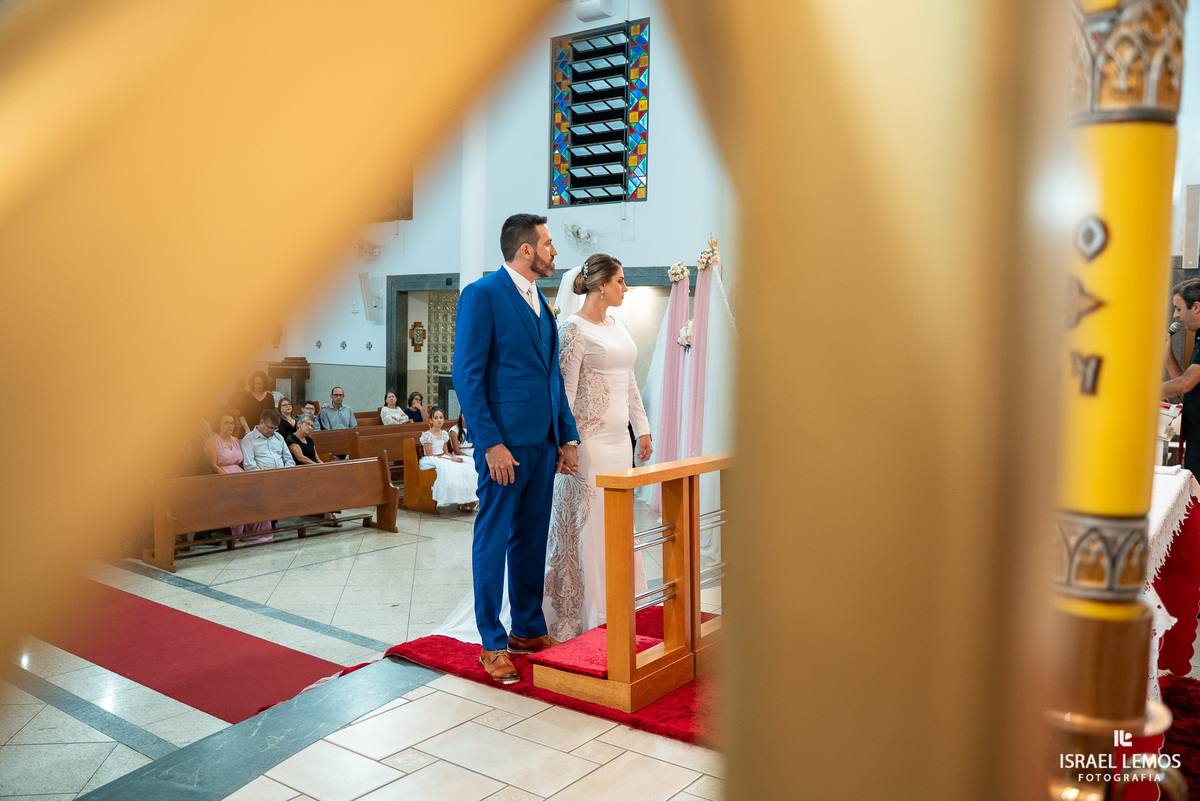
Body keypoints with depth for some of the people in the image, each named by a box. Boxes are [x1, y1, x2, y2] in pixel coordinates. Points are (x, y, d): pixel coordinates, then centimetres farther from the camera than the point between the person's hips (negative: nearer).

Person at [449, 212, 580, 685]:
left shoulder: (541, 304, 17)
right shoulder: (482, 295, -7)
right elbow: (468, 375, -12)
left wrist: (567, 436, 13)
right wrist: (491, 442, -17)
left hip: (543, 443, 8)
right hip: (505, 441, -8)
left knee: (532, 539, 14)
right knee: (493, 541, 1)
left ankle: (529, 629, 26)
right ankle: (493, 644, 11)